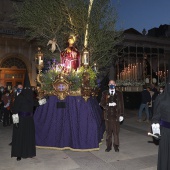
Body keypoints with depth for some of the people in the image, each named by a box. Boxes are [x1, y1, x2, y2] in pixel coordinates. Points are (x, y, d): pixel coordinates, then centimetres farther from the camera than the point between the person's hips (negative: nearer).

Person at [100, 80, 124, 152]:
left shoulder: (119, 93, 7)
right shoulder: (105, 93, 9)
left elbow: (121, 105, 6)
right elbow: (102, 103, 4)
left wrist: (121, 115, 1)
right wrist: (108, 104, -15)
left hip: (116, 115, -1)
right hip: (108, 115, 1)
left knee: (116, 131, 3)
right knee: (108, 131, 6)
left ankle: (116, 146, 16)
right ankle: (108, 146, 17)